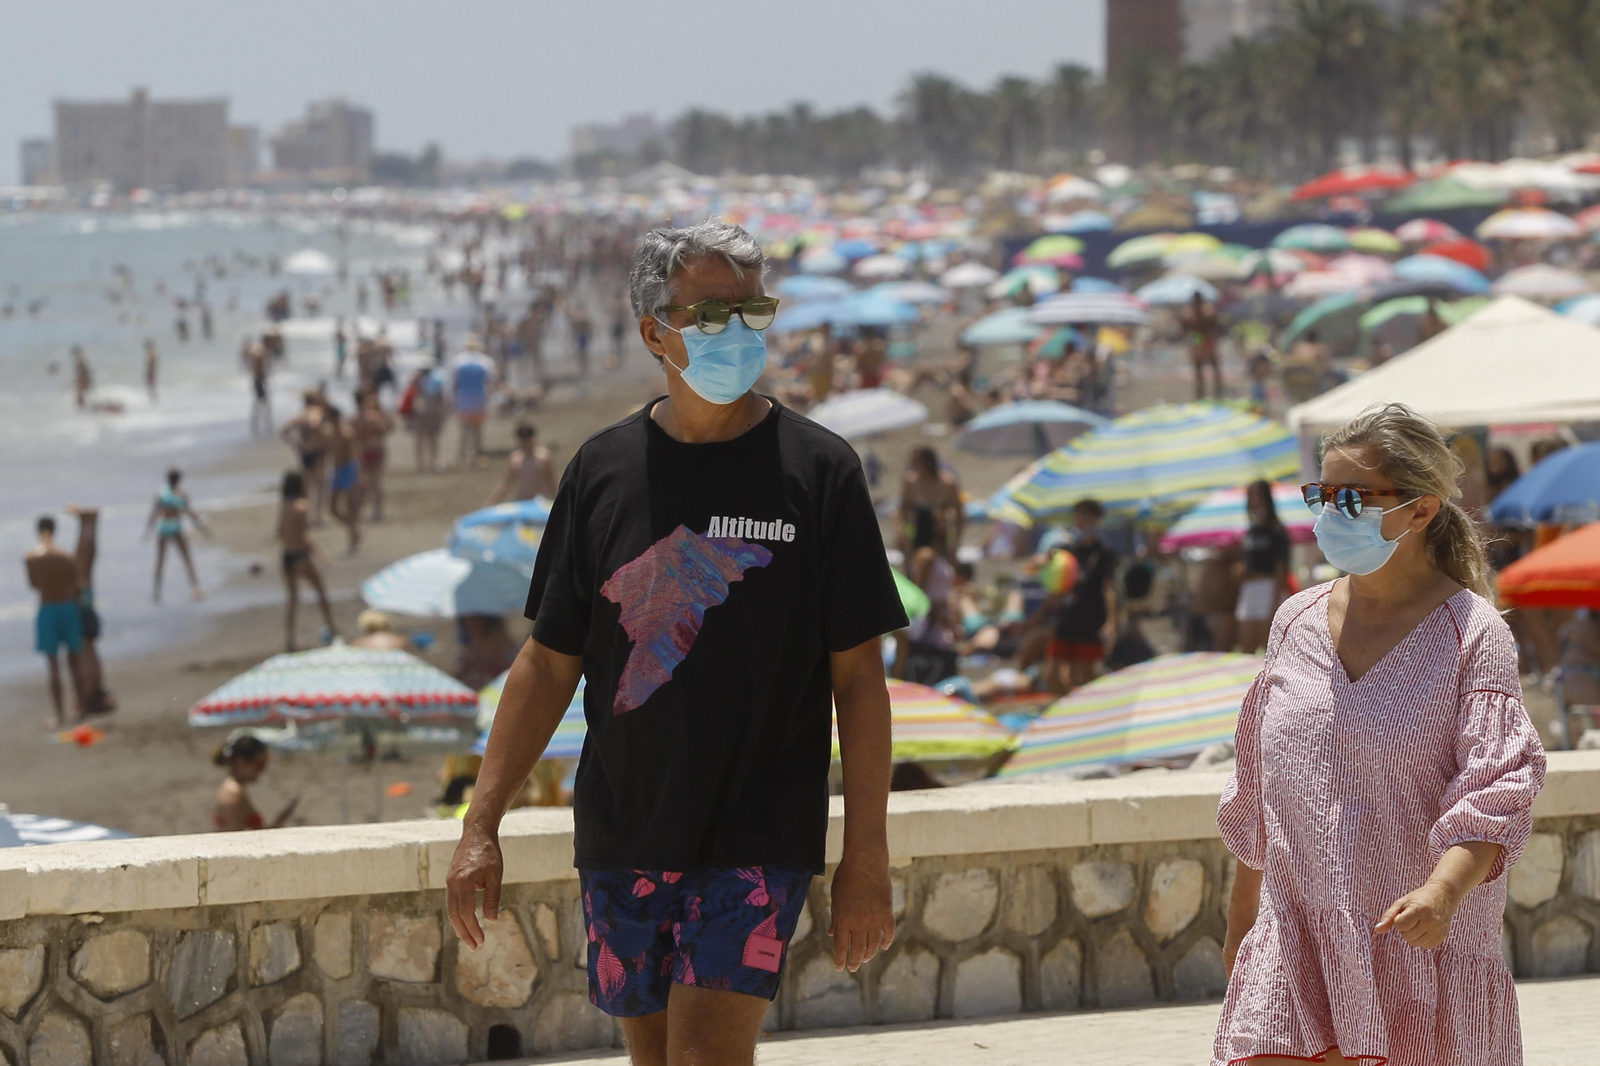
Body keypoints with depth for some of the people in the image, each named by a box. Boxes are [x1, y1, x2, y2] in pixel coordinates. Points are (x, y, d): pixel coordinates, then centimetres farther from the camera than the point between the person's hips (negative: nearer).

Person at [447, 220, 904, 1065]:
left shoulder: (816, 469, -3)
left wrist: (867, 854, -7)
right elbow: (550, 662, 8)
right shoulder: (603, 470, 4)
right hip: (623, 835, 3)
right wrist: (481, 825, 1)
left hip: (758, 836, -3)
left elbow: (858, 677, -3)